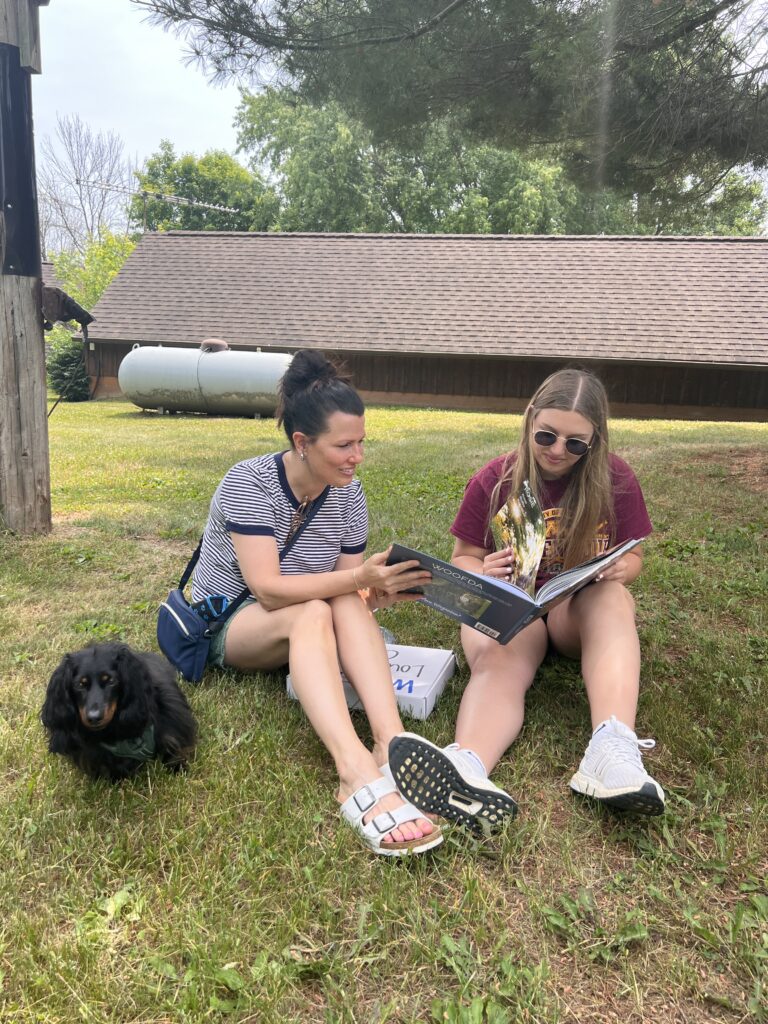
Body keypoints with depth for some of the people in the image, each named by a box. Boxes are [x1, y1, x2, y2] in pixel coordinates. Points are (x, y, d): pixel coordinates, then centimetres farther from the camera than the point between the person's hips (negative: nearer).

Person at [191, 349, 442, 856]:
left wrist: (379, 589, -28)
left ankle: (391, 741, -46)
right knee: (313, 613, -38)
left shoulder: (348, 494, -7)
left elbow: (351, 594, -4)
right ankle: (357, 771, -53)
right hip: (226, 624, -4)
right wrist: (360, 577, -40)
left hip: (304, 624, 4)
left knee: (348, 608, -32)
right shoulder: (249, 483, -22)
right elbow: (267, 589, -30)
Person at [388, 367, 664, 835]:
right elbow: (463, 558, 2)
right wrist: (482, 572, -22)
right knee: (499, 660, -36)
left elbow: (632, 556, 6)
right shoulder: (494, 480, -4)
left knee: (612, 597, -35)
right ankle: (467, 769, -67)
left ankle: (612, 747, -56)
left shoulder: (615, 480, -3)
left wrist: (618, 568, -19)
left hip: (582, 606, 2)